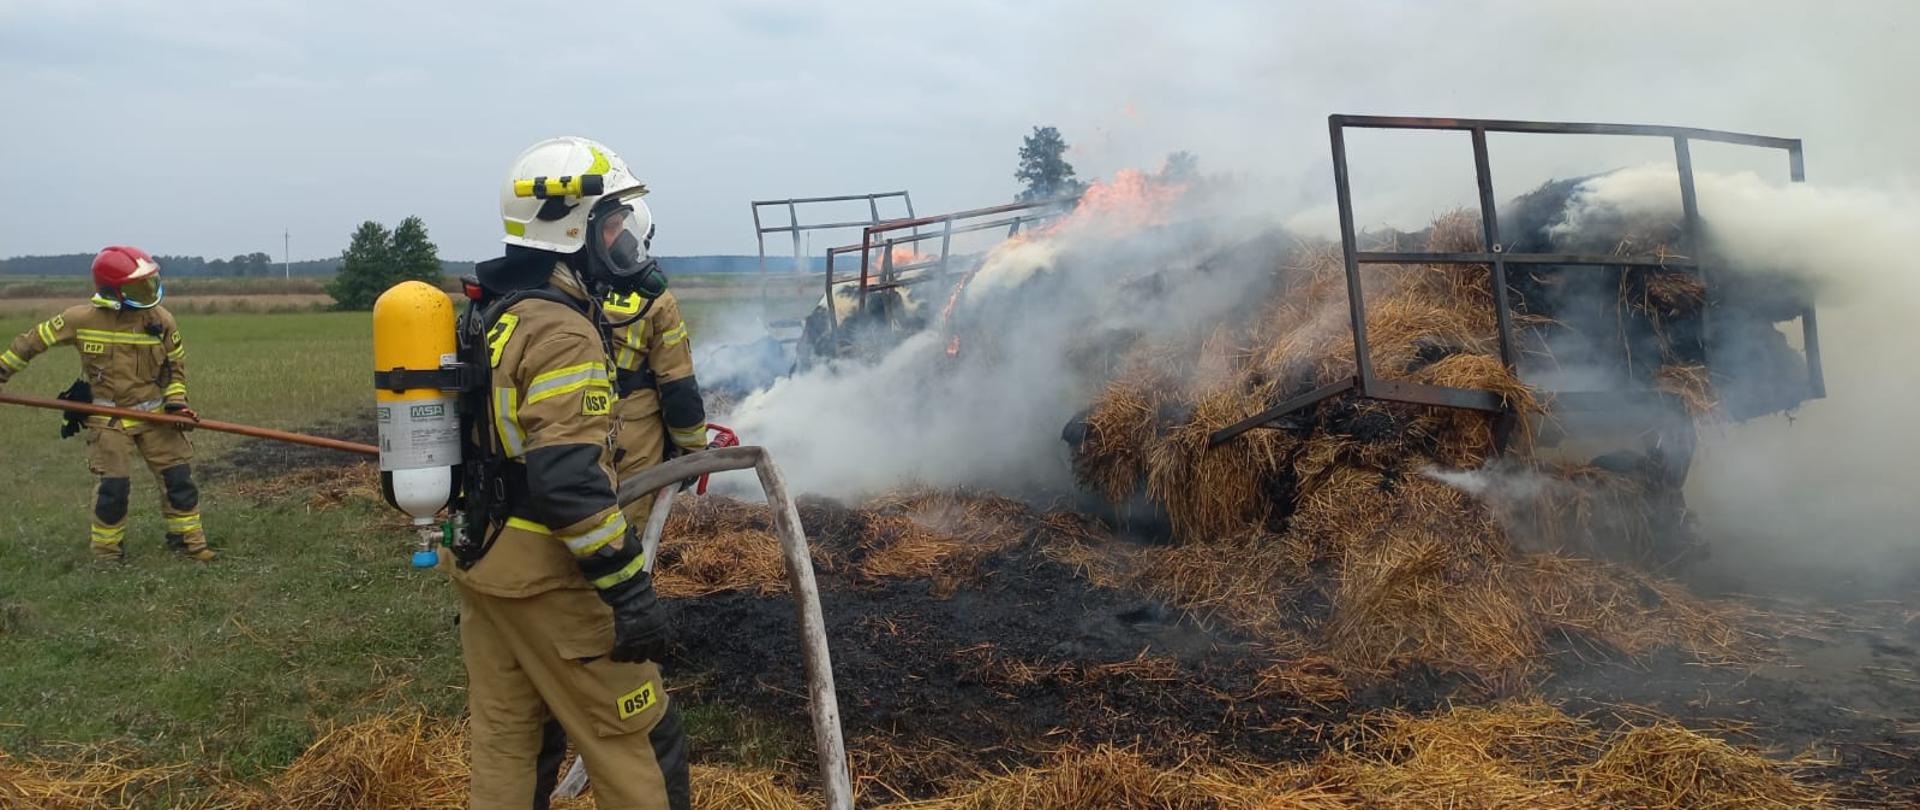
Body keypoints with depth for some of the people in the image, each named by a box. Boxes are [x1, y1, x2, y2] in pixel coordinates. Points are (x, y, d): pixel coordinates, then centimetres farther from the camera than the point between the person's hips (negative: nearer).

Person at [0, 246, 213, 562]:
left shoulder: (161, 320, -5)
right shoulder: (81, 319, -11)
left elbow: (176, 364, 8)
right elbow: (33, 341, 2)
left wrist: (176, 400, -5)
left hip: (154, 413, 3)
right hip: (108, 417, -2)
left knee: (178, 475, 0)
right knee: (113, 486, -5)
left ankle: (187, 538, 16)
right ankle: (106, 549, 15)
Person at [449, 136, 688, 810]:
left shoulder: (488, 316, 11)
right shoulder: (560, 332, -20)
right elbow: (570, 482, -28)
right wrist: (629, 590, -24)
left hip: (482, 560, 10)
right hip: (546, 575, -10)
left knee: (504, 740, 18)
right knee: (637, 742, 1)